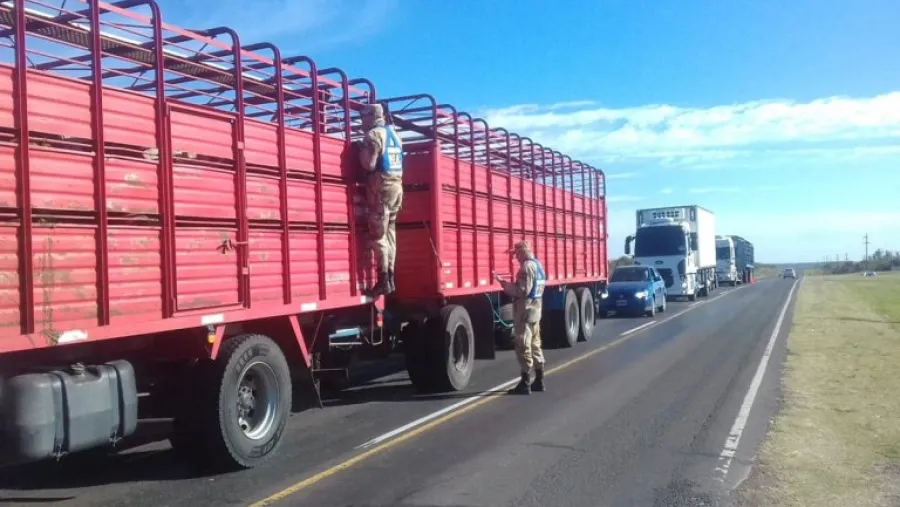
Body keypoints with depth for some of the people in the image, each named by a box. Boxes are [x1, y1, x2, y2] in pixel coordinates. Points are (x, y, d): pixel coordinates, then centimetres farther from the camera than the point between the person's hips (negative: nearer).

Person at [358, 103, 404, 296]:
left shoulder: (373, 135, -10)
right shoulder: (393, 133, 17)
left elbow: (368, 164, -17)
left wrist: (361, 151, 0)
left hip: (381, 188, -8)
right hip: (396, 186, 9)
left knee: (378, 235, -7)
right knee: (389, 233, 12)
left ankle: (383, 281, -9)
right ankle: (390, 277, 13)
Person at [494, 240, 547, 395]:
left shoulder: (527, 266, -17)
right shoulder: (537, 265, 14)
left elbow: (522, 291, -23)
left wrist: (503, 283, -15)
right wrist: (511, 285, 18)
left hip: (525, 310, -10)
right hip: (535, 309, 10)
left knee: (523, 347, -5)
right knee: (535, 345, 14)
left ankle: (525, 383, -3)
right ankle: (539, 381, 20)